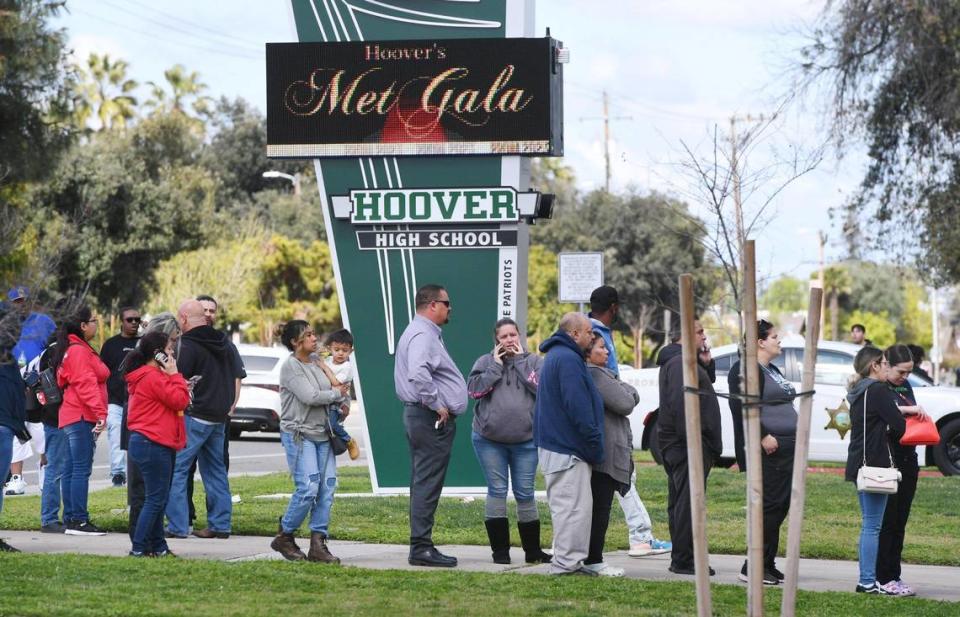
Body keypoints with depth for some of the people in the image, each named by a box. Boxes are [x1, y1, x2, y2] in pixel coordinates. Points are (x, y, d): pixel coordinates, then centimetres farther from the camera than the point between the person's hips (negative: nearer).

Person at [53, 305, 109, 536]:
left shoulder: (75, 349, 20)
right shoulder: (79, 351, -12)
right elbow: (86, 385, -21)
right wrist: (100, 413, -26)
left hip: (73, 417, 11)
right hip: (82, 417, -11)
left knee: (71, 470, 10)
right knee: (82, 469, -11)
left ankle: (70, 520, 14)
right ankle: (79, 520, -12)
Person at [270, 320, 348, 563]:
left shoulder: (315, 361, 13)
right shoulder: (291, 366, -8)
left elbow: (334, 385, 20)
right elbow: (310, 397, -16)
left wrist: (341, 402, -2)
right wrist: (337, 394, -3)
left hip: (322, 433, 7)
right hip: (299, 433, -7)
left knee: (327, 488, -1)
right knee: (308, 489, -14)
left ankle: (318, 544, 2)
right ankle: (285, 537, 2)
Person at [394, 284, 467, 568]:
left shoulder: (425, 333, 19)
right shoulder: (422, 335, -16)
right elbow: (418, 374, -32)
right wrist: (436, 404, -22)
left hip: (425, 418, 11)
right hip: (432, 420, -11)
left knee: (424, 485, 13)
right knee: (427, 484, -9)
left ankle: (421, 547, 17)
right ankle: (421, 548, -9)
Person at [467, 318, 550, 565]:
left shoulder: (533, 361, 6)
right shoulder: (485, 362, 6)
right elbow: (474, 389, -7)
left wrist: (520, 362, -8)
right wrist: (496, 365, -8)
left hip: (525, 441, 0)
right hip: (489, 440, 0)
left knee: (525, 494, 5)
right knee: (497, 491, 1)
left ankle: (532, 550, 13)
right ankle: (500, 549, 6)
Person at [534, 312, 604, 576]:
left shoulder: (555, 356, 20)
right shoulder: (568, 359, -16)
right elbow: (578, 407, -22)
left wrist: (592, 444, 23)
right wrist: (594, 444, -17)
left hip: (554, 443, 11)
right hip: (568, 448, -11)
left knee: (566, 506, 14)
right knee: (574, 506, -9)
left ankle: (569, 561, 18)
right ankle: (566, 563, -9)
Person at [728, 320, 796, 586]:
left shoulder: (772, 370, 22)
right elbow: (742, 408, -21)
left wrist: (796, 439, 21)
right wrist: (763, 436, -24)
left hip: (786, 449, 10)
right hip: (767, 450, -10)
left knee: (781, 506, 9)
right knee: (770, 505, -12)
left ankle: (768, 565, 13)